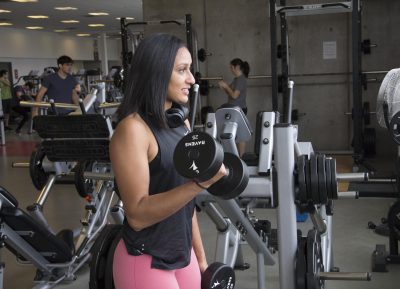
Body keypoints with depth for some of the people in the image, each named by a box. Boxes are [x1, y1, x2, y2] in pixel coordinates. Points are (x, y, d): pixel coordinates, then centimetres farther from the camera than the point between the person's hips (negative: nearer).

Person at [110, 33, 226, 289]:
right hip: (146, 263, -7)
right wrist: (199, 184, -32)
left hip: (182, 255, 7)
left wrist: (201, 258, 14)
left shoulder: (181, 122, 5)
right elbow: (137, 215, -22)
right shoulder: (133, 129, -18)